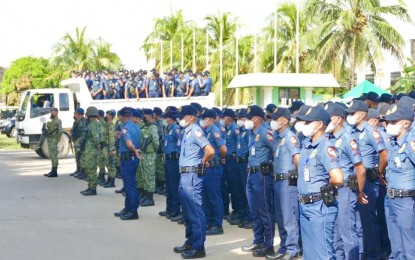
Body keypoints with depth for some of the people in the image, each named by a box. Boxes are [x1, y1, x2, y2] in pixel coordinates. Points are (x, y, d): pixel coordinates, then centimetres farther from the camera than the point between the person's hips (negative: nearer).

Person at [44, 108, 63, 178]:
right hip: (49, 139, 9)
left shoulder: (58, 121, -9)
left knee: (54, 155, -10)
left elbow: (61, 130, -18)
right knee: (51, 156, 11)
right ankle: (53, 171, 16)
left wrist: (57, 138, -19)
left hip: (54, 140, -9)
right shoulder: (51, 121, 19)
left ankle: (54, 172, -10)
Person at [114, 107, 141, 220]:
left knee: (130, 185, -3)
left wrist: (135, 151, -14)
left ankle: (133, 211, 1)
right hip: (134, 157, 9)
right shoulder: (136, 126, 9)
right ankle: (128, 208, 26)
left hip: (127, 158, -9)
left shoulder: (125, 128, -17)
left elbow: (129, 144, -31)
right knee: (129, 184, 17)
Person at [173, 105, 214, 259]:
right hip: (185, 175, 10)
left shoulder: (195, 131, -14)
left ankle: (199, 247, -2)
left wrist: (202, 162, -9)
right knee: (188, 210, 16)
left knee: (195, 210, -6)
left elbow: (210, 151, -25)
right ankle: (190, 242, 26)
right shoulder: (188, 131, 14)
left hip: (193, 175, -10)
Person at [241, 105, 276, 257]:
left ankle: (269, 246, 3)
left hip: (262, 175, -10)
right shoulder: (252, 134, 14)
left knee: (265, 212, -3)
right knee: (255, 212, 15)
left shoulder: (265, 133, -15)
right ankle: (258, 242, 24)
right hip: (251, 175, 10)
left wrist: (272, 165, -11)